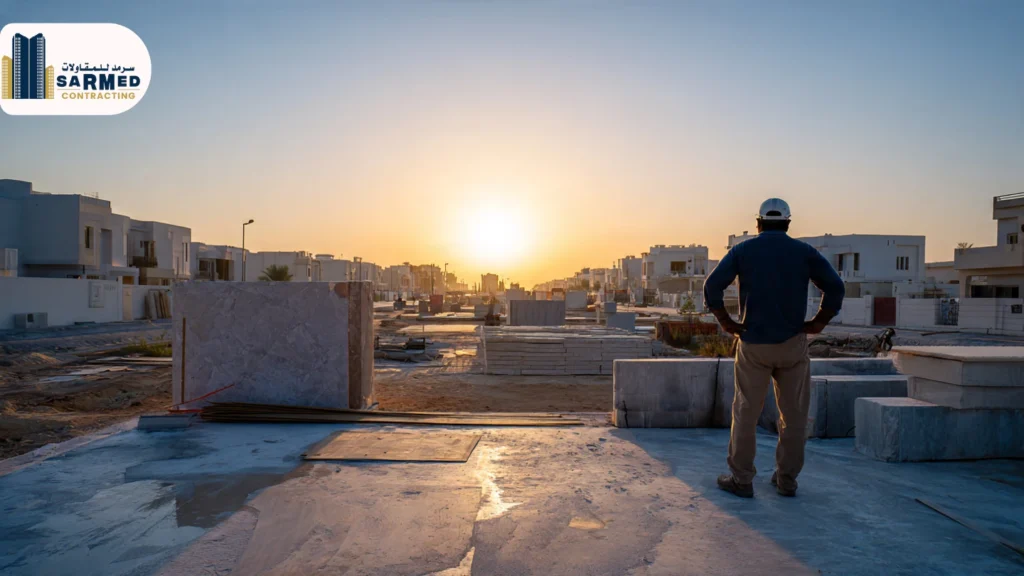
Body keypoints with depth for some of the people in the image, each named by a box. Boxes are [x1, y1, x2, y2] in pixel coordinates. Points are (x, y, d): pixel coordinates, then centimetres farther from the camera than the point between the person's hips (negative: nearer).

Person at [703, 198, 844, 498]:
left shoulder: (742, 251, 1)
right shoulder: (804, 252, 4)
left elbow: (712, 286, -10)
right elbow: (835, 287, -4)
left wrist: (726, 322, -4)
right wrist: (819, 322, 2)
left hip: (753, 344, -1)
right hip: (793, 344, 1)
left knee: (746, 412, 7)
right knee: (793, 414, 12)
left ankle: (741, 479, 13)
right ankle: (786, 479, 20)